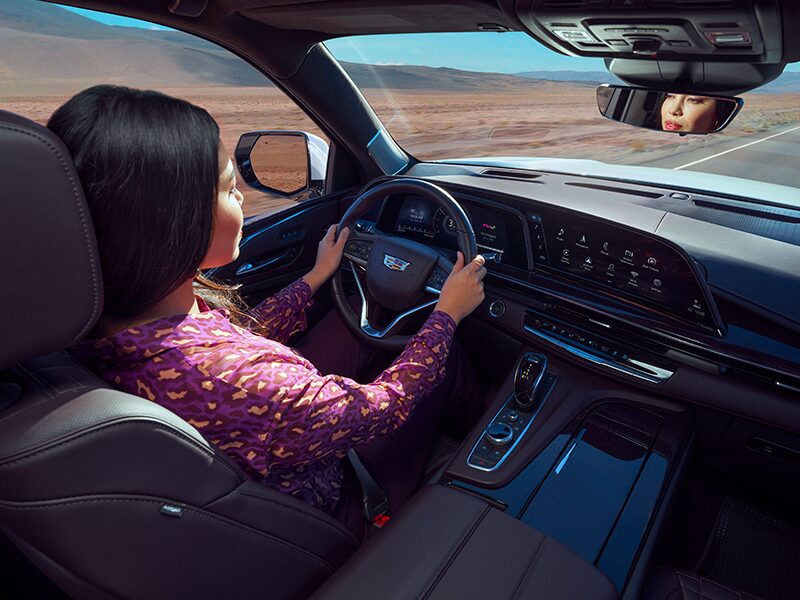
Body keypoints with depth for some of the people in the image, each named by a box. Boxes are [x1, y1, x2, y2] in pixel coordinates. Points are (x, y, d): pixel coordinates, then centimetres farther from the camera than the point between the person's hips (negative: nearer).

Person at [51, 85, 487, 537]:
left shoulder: (102, 315, -17)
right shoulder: (224, 382, -43)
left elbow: (244, 337, 0)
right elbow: (384, 407, -26)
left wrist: (317, 276, 11)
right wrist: (447, 314, -12)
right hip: (336, 503, -6)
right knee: (448, 365, 7)